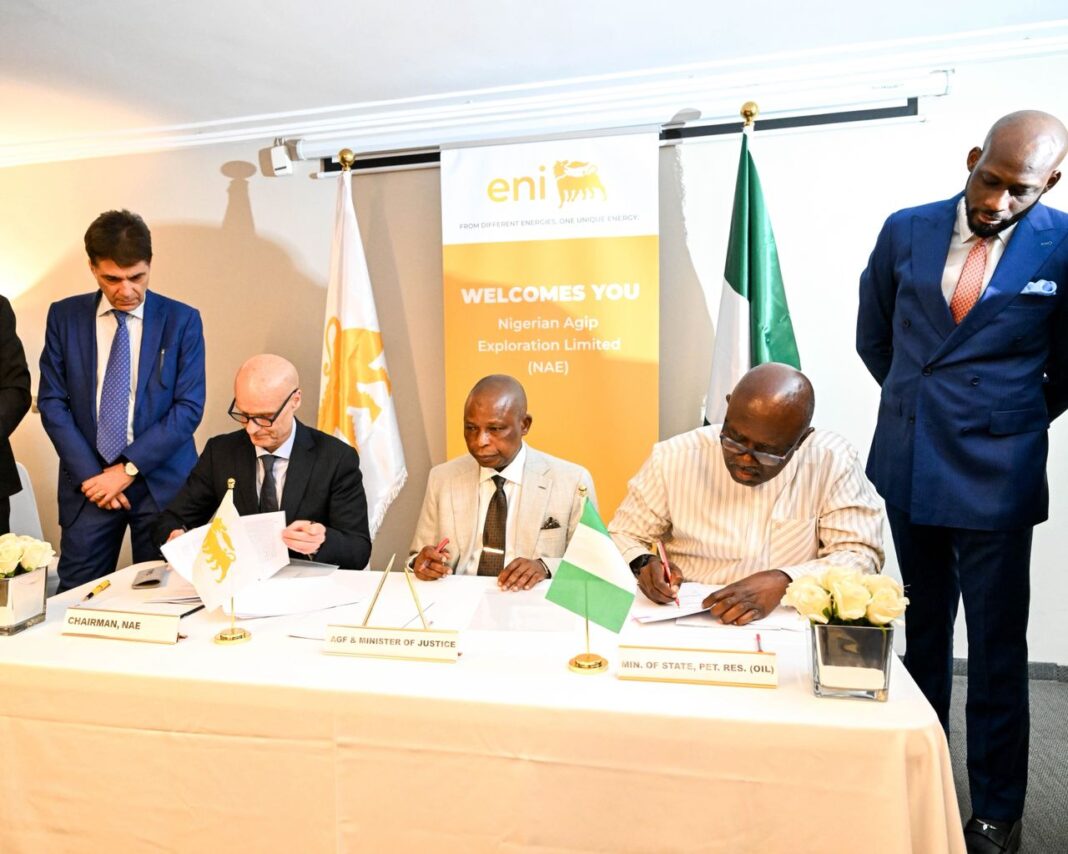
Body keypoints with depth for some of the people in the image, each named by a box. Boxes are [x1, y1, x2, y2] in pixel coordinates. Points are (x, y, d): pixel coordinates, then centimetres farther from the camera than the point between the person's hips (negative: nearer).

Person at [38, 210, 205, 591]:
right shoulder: (64, 316, 5)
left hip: (162, 481, -1)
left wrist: (129, 468, -11)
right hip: (88, 480, 2)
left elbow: (189, 407, -6)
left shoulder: (182, 320, -2)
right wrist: (90, 473, -6)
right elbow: (52, 402, 3)